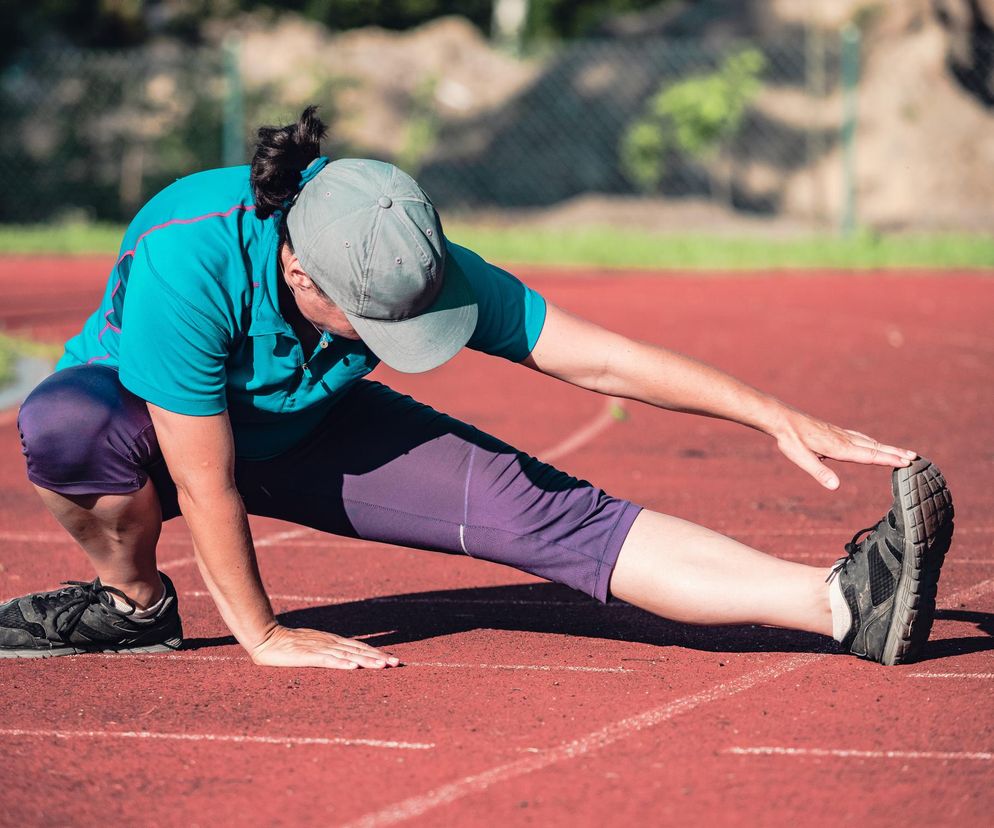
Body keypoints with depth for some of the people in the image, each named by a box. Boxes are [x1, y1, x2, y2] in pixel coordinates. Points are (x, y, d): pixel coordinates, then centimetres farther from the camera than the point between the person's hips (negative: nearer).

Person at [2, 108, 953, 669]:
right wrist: (262, 637, -22)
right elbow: (203, 480, -32)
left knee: (552, 512, -17)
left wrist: (775, 416, -22)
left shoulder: (412, 263, -27)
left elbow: (598, 357, -20)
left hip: (308, 433, 3)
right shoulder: (189, 262, -40)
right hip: (157, 425, -3)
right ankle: (133, 601, -10)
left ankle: (844, 604, -26)